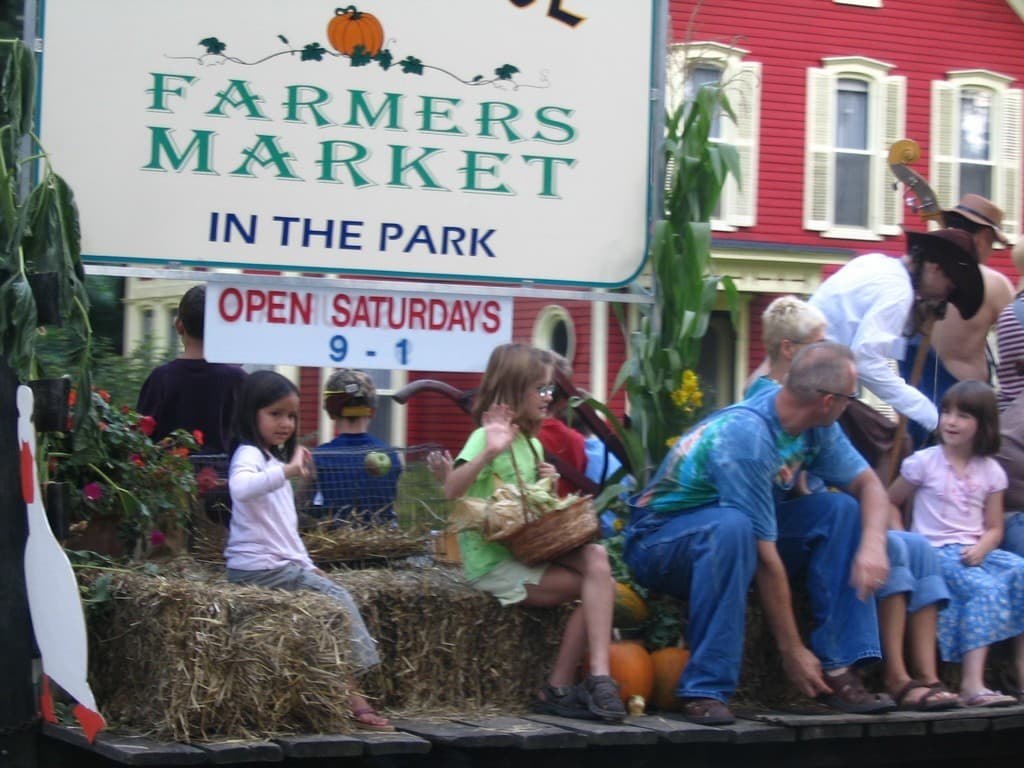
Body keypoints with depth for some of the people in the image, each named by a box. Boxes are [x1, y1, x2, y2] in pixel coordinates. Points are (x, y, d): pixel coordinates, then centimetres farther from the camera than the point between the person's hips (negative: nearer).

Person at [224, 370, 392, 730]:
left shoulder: (274, 459, 23)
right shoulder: (249, 455, -9)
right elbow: (241, 488, -36)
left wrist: (307, 565, 17)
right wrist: (287, 471, -47)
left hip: (282, 564, 10)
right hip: (260, 567, -10)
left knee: (338, 600, 0)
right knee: (339, 599, -13)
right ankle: (349, 696, -12)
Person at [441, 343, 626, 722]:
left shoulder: (532, 444, 17)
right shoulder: (486, 437, -9)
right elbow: (451, 489, -27)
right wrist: (489, 452, -40)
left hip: (525, 552, 8)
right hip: (492, 561, -8)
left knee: (595, 557, -19)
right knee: (598, 586, -18)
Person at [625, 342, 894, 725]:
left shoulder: (815, 425, -6)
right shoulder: (744, 436, -31)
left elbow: (868, 484, 1)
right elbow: (765, 557, -29)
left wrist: (873, 543, -21)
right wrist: (792, 651, -25)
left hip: (744, 535, 8)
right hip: (659, 541, -8)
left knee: (841, 509, -10)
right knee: (732, 526, -39)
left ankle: (837, 671, -13)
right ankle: (704, 690, -33)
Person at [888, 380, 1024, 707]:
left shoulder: (991, 471, 9)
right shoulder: (924, 462, 0)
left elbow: (994, 528, 10)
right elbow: (889, 503, 6)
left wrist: (980, 549, -11)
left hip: (975, 552, 5)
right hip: (936, 553, -5)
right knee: (986, 588, -32)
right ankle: (972, 684, -41)